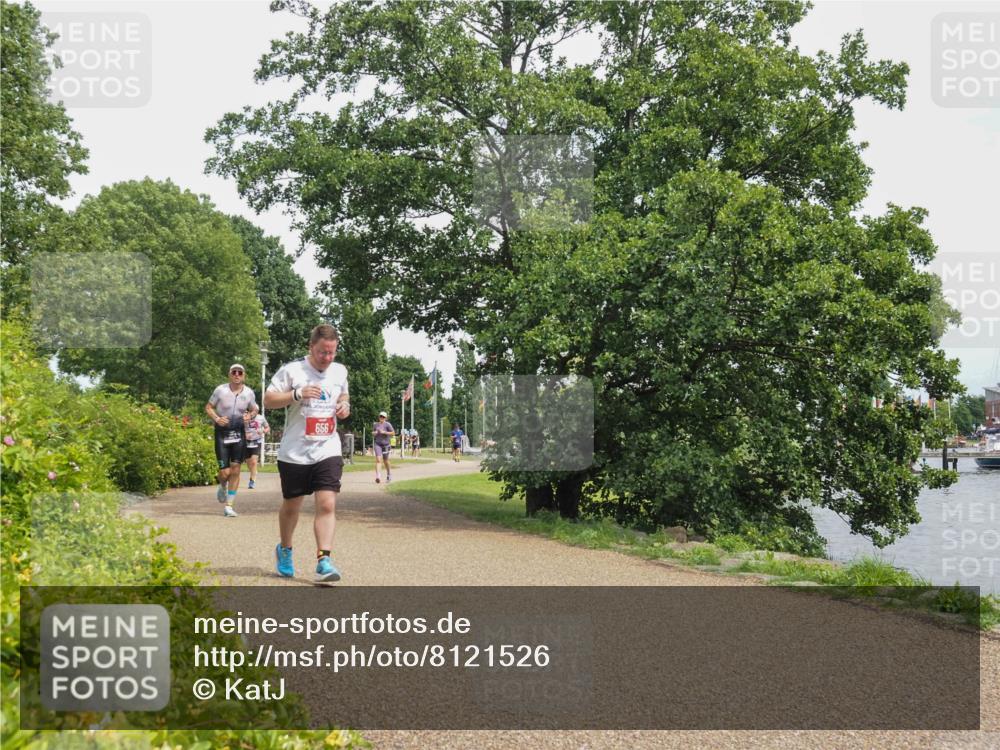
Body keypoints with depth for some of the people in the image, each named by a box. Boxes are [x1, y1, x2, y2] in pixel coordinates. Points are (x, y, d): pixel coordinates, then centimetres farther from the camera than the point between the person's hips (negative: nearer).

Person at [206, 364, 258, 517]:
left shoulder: (249, 393, 1)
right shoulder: (220, 390, -5)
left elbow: (254, 410, 16)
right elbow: (208, 407, 3)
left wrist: (250, 415, -7)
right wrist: (216, 418, -16)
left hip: (239, 433, 2)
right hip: (222, 432, -2)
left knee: (235, 470, -3)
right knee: (225, 471, -7)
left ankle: (229, 506, 6)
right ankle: (222, 486, 31)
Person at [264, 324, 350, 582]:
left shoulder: (340, 372, 7)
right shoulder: (292, 370, -7)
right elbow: (268, 399, -8)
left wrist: (345, 405, 3)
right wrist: (297, 393, -22)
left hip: (328, 451, 2)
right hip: (294, 452, -2)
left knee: (327, 505, -13)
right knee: (291, 506, 13)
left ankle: (324, 561, -14)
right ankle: (284, 550, 37)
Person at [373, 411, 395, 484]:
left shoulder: (387, 424, -5)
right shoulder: (376, 424, 10)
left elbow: (393, 433, -9)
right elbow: (372, 433, 22)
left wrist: (384, 432, -17)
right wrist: (374, 433, -1)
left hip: (386, 444, -3)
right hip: (378, 444, 3)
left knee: (385, 461, 9)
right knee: (378, 459, -14)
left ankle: (389, 475, 32)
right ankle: (378, 476, -24)